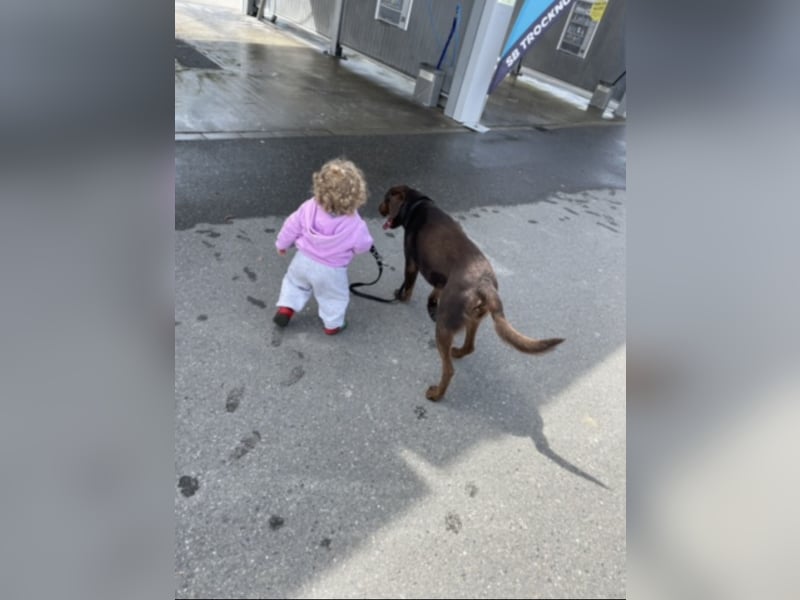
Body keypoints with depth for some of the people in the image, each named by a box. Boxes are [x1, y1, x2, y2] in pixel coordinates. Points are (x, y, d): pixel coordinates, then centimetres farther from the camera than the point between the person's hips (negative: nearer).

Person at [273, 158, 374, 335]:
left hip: (303, 260, 3)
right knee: (334, 297, 25)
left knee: (295, 282, 34)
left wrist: (282, 244, 12)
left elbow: (292, 226, -7)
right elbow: (363, 246, -12)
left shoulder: (309, 207, -21)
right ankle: (333, 325, 42)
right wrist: (365, 239, 13)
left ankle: (285, 309, 35)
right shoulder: (355, 226, -30)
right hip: (330, 271, -2)